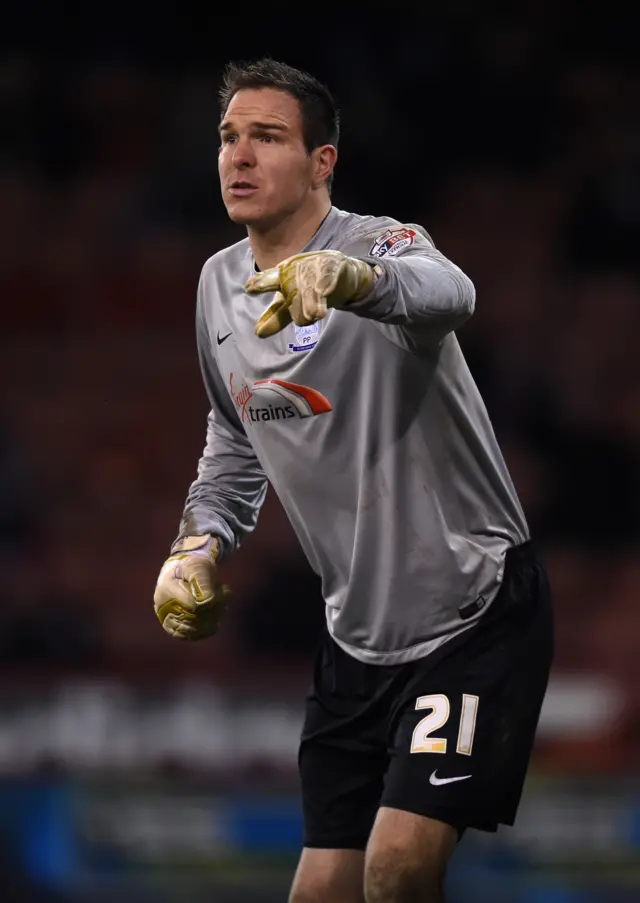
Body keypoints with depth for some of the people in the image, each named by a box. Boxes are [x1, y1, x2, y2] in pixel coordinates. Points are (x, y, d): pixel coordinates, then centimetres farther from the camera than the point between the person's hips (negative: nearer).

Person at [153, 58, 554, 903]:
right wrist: (200, 545, 7)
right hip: (357, 634, 7)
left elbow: (445, 292, -42)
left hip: (478, 615, -7)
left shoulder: (381, 245, -15)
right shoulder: (219, 284, 7)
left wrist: (351, 276, -64)